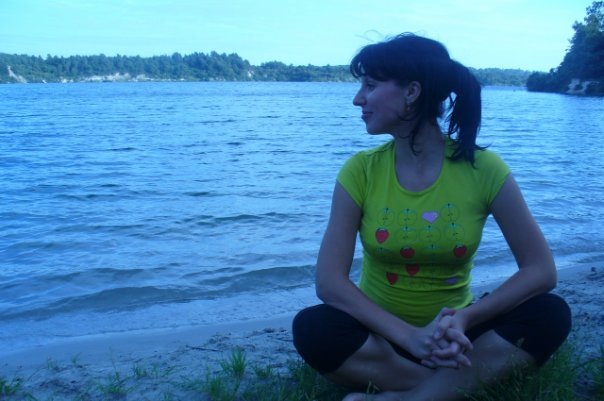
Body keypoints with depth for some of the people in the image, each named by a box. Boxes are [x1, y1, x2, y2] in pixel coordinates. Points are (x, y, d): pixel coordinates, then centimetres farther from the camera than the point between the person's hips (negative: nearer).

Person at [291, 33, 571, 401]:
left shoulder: (483, 168, -11)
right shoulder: (361, 171, -10)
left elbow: (541, 271, -11)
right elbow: (329, 281, -17)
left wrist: (465, 319, -26)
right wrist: (409, 336, -29)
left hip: (451, 335, 1)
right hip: (383, 336, 0)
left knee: (551, 315, -24)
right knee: (313, 328, -30)